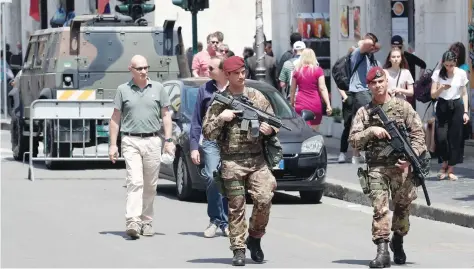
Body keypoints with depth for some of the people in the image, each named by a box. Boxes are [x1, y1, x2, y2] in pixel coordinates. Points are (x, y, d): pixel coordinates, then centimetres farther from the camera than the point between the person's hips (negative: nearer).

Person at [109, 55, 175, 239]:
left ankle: (146, 221, 17)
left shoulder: (157, 88, 8)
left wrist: (168, 139, 3)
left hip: (152, 141, 2)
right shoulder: (123, 90, 5)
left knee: (150, 185, 6)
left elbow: (166, 115, 12)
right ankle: (132, 221, -23)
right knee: (135, 181, -15)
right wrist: (113, 144, 2)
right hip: (131, 141, -2)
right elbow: (115, 118, 7)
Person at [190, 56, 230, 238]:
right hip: (211, 140, 1)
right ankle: (215, 220, -3)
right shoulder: (205, 90, 10)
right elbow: (196, 120, 11)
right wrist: (194, 146, 5)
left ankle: (226, 222, 11)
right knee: (212, 179, -13)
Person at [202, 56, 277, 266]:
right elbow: (207, 133, 4)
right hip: (231, 161, -2)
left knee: (264, 199, -11)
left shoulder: (257, 97, 11)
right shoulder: (219, 102, 5)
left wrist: (270, 129, -6)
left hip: (257, 159, 2)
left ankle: (254, 237, 11)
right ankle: (238, 249, 2)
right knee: (236, 205, -3)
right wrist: (221, 118, -11)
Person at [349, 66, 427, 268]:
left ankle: (398, 241, 31)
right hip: (376, 167, 0)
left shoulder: (403, 106, 5)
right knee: (379, 208, -11)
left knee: (402, 206, 8)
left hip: (400, 166, 0)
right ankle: (382, 251, -15)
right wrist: (371, 131, -14)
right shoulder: (364, 112, 8)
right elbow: (353, 140, 3)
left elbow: (418, 134, 2)